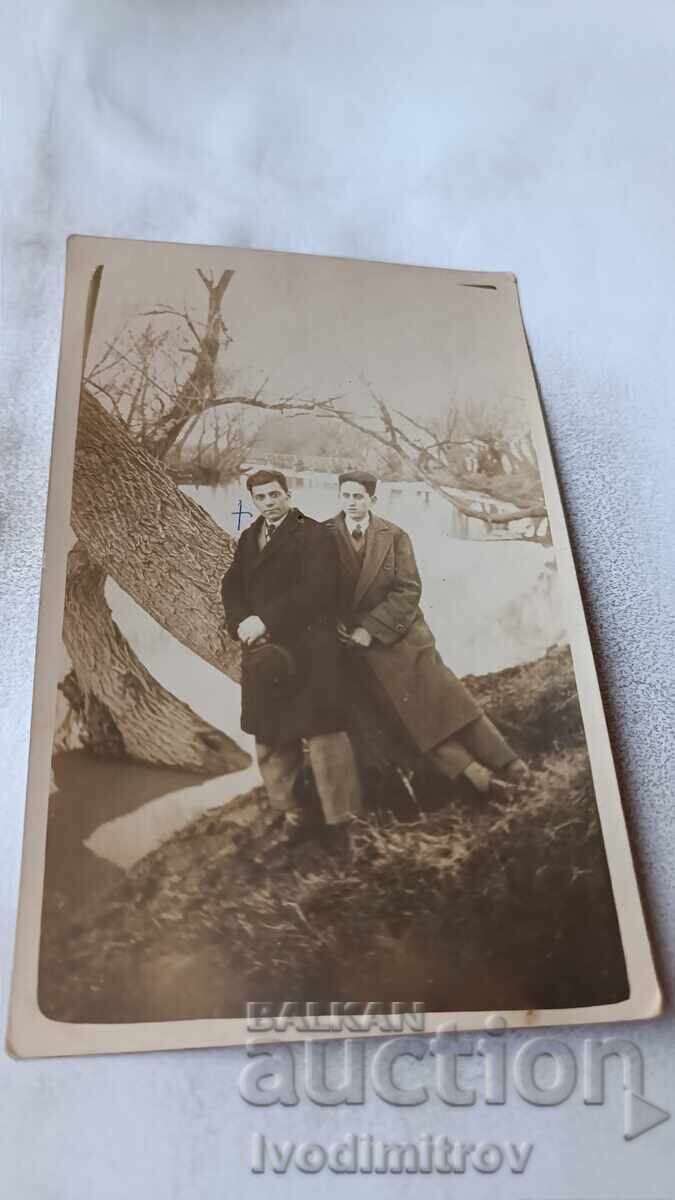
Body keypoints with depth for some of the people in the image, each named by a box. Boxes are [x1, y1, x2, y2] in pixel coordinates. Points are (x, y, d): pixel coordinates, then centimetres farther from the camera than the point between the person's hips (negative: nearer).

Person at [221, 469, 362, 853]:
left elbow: (315, 589, -18)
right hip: (263, 651, 6)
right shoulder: (248, 538, 17)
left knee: (323, 733, -3)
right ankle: (291, 813, 27)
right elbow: (232, 586, 11)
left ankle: (338, 818, 11)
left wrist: (266, 620, -21)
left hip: (308, 650, -6)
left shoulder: (314, 534, -6)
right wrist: (241, 624, -9)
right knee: (271, 736, 11)